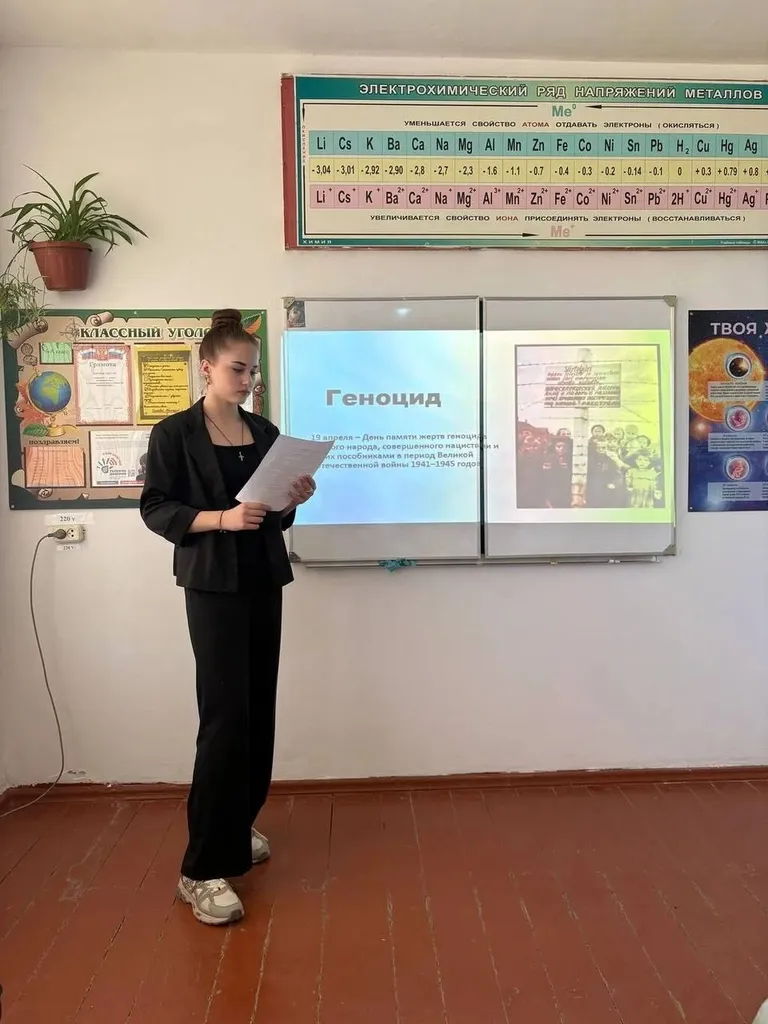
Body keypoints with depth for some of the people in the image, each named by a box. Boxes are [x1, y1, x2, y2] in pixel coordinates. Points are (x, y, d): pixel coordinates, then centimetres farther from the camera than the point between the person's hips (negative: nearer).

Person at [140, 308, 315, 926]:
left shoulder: (266, 433, 11)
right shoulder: (175, 433, -4)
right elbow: (154, 509, -8)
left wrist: (294, 501, -5)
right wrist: (220, 518, -21)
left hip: (265, 581, 6)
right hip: (213, 585, -6)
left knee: (259, 712, 9)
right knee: (226, 715, -10)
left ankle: (237, 829, 29)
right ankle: (203, 869, -1)